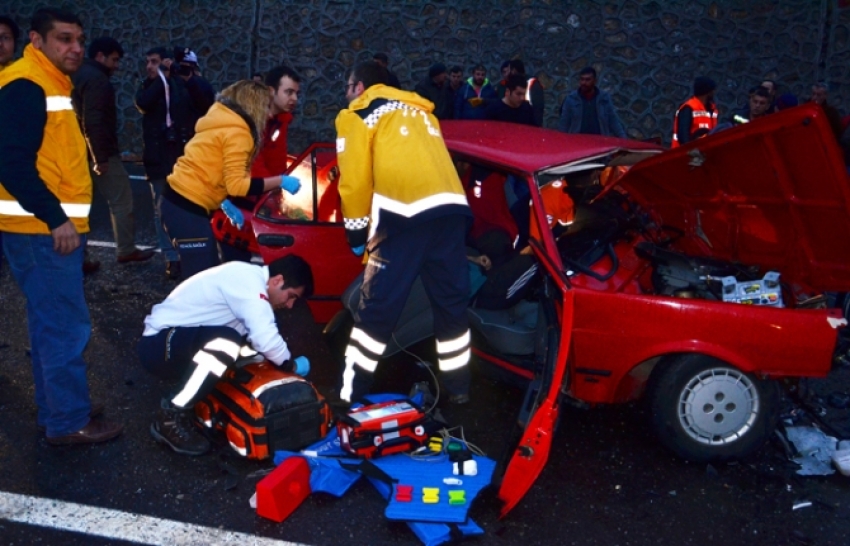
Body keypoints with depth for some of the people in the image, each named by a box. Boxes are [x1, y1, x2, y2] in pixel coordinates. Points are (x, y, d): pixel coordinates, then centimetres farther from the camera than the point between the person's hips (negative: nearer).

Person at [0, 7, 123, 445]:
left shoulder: (51, 84, 17)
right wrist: (56, 219, -23)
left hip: (47, 227, 10)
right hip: (42, 230, -10)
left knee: (50, 322, 16)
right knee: (66, 326, -5)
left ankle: (56, 408, 27)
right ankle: (68, 422, 4)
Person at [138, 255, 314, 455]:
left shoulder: (248, 278, 9)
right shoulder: (249, 280, -21)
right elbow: (265, 338, -32)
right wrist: (291, 365, -15)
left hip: (181, 342, 10)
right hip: (159, 344, -10)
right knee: (227, 343, -33)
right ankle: (170, 418, -17)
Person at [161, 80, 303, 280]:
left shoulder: (224, 122, 15)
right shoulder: (237, 132, -14)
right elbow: (236, 184, -20)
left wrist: (223, 202, 9)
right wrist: (280, 181, -14)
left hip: (180, 199, 10)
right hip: (188, 206, -10)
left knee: (206, 272, 14)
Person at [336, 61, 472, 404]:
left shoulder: (357, 114, 15)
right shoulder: (419, 110, 33)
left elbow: (355, 178, 5)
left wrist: (357, 232, 14)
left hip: (406, 212, -6)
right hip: (451, 206, 6)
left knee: (377, 308, 0)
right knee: (452, 302, 14)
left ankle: (350, 395, 7)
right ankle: (458, 388, 23)